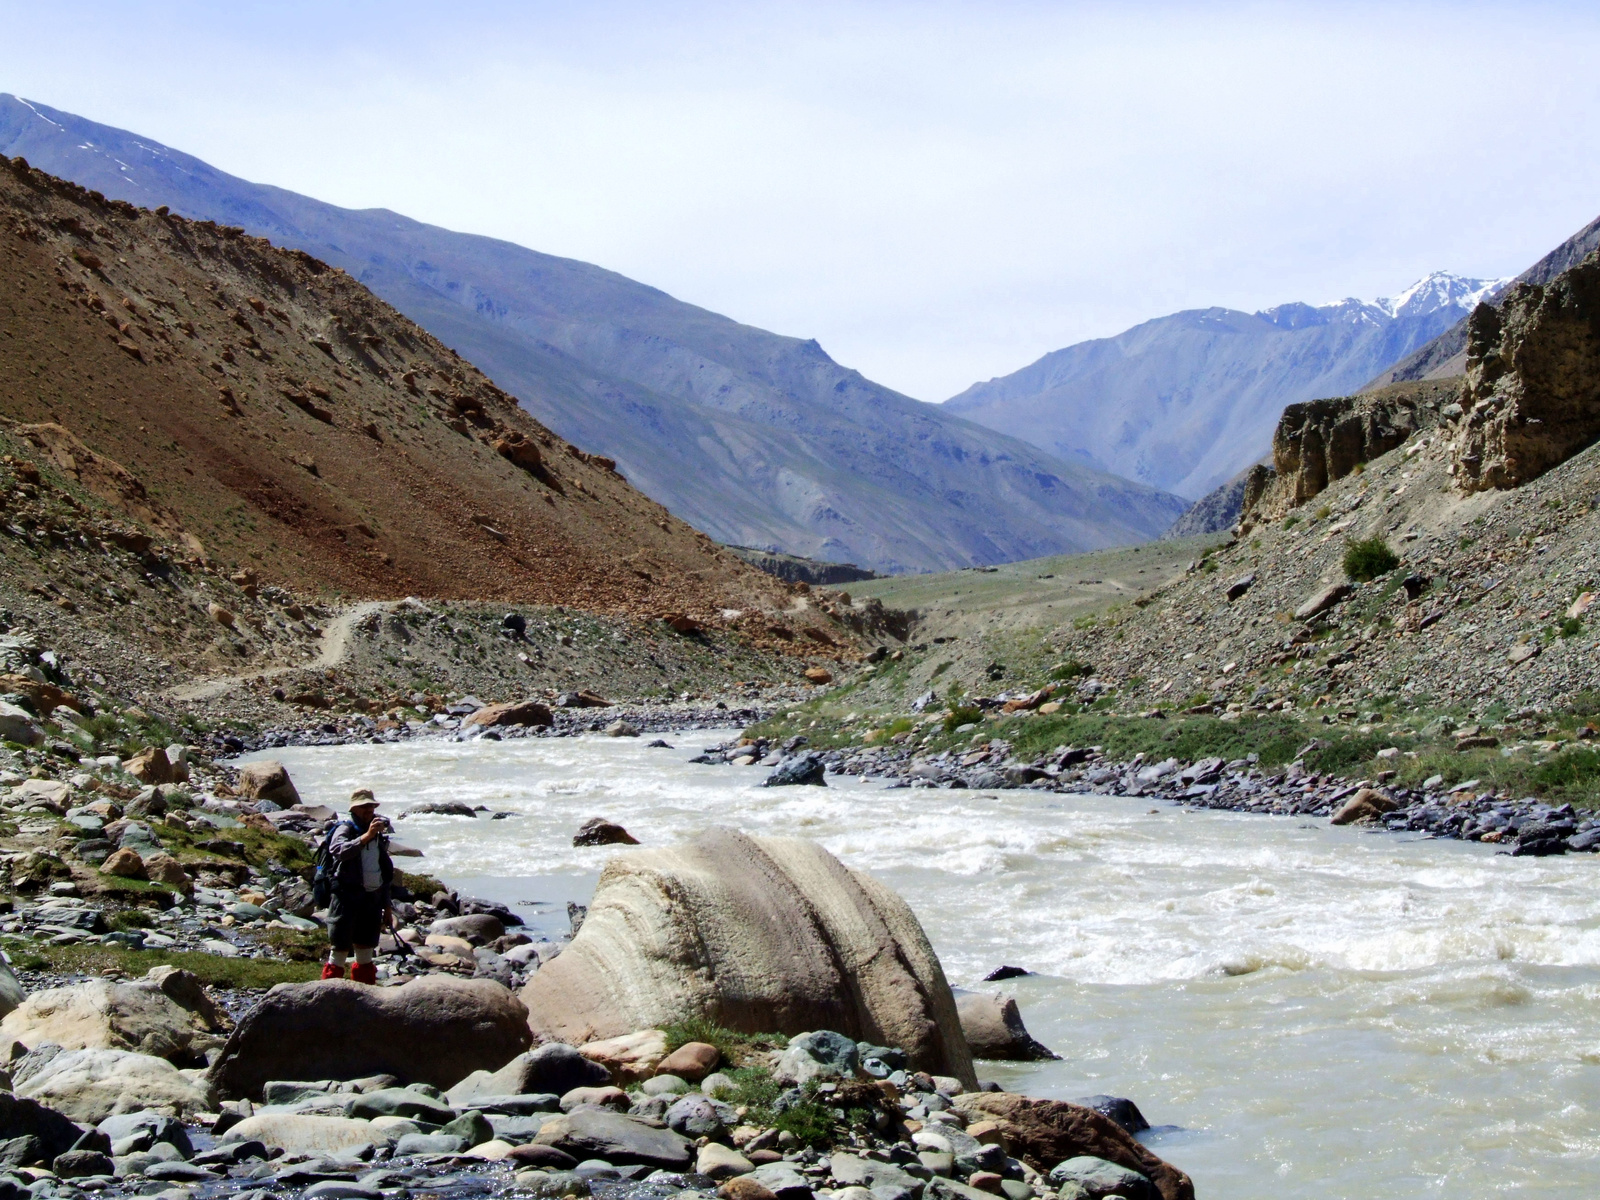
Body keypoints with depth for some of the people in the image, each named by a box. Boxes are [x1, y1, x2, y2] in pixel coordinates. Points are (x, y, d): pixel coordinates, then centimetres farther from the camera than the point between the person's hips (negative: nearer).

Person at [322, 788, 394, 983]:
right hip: (348, 897, -6)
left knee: (366, 957, 12)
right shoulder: (345, 830, -6)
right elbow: (338, 850, -30)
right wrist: (366, 836, -39)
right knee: (340, 949, -5)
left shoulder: (379, 835, 15)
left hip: (373, 899, 6)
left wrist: (386, 905, 22)